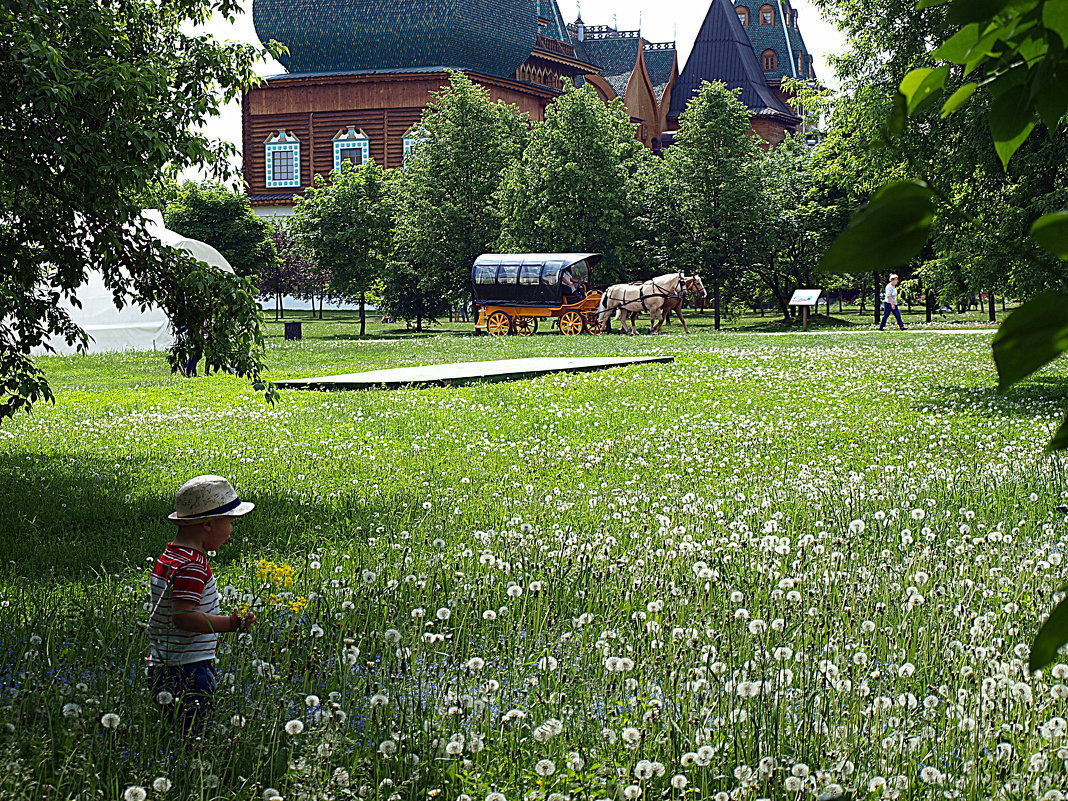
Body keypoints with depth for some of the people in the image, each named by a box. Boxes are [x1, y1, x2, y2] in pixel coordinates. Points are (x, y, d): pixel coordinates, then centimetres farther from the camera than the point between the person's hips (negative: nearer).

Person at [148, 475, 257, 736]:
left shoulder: (167, 558, 13)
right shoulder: (193, 567, -18)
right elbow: (182, 616, -27)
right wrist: (228, 623, -29)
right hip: (188, 672, -10)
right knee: (191, 736, -6)